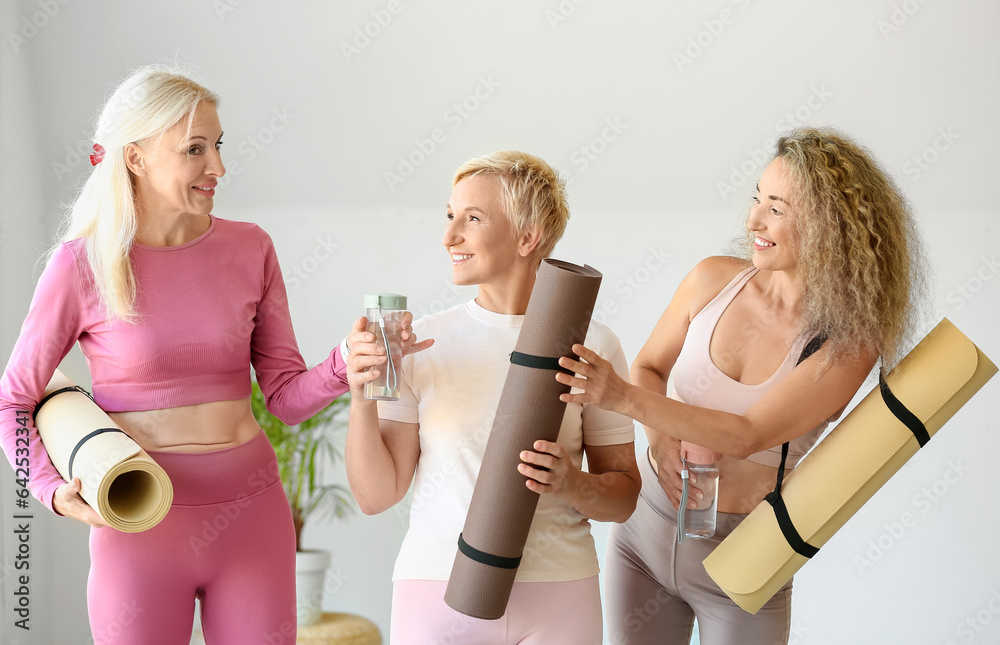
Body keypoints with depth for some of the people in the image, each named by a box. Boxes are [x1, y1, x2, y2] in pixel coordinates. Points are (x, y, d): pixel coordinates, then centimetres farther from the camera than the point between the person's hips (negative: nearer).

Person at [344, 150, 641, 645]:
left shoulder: (591, 344, 0)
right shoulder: (421, 341, 1)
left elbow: (623, 496, 5)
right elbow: (376, 495, 1)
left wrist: (572, 485, -14)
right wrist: (362, 400, -13)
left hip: (558, 594, 0)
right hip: (435, 586, 0)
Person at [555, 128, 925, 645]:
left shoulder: (848, 342, -18)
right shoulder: (713, 280, -7)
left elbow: (748, 435, -24)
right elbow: (648, 366, 8)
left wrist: (626, 399, -33)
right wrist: (661, 438, -12)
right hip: (646, 527, 4)